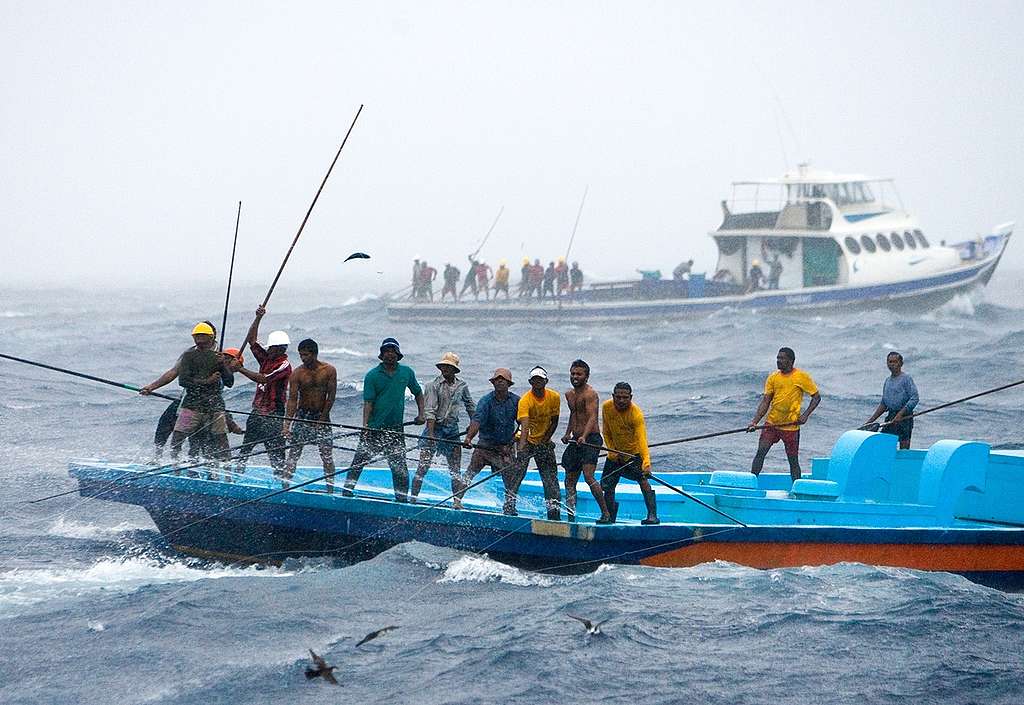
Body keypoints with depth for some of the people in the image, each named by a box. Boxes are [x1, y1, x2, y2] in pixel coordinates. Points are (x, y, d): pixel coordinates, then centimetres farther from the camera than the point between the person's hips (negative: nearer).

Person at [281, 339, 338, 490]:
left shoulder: (329, 370, -6)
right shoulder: (297, 374, -8)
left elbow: (331, 397, -4)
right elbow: (292, 399, -12)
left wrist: (322, 419, -8)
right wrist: (287, 425, -21)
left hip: (322, 416, 0)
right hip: (302, 416, 0)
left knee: (327, 456, 0)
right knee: (293, 453, -4)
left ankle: (330, 490, 6)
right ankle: (284, 487, -1)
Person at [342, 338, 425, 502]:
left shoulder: (407, 372, 7)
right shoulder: (372, 375, -4)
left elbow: (418, 393, 21)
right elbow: (368, 402, -9)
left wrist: (421, 414, 11)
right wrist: (365, 424, -22)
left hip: (395, 428, 2)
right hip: (374, 427, -2)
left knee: (399, 465, 1)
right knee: (360, 460, -1)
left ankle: (402, 498, 8)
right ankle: (347, 491, 8)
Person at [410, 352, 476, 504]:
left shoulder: (462, 386, 7)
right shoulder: (433, 385, -7)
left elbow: (471, 407, 21)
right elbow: (429, 411, -13)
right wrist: (431, 434, -21)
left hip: (452, 430, 4)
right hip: (435, 427, -4)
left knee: (455, 469, 3)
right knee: (423, 466, -6)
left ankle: (457, 501, 8)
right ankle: (412, 498, -2)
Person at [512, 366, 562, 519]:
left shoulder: (554, 397, -9)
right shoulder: (525, 400, -23)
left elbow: (554, 422, 1)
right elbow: (524, 427, -33)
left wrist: (545, 441, -9)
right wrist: (521, 449, -45)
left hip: (544, 441, 4)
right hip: (527, 441, -4)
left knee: (550, 475, 0)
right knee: (518, 471, -16)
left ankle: (553, 507, 4)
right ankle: (509, 504, -11)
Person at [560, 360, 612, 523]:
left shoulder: (590, 394, -12)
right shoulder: (569, 395, 15)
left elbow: (592, 418, -25)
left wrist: (584, 436, -39)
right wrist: (568, 434, 31)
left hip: (591, 439, -9)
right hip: (576, 441, 9)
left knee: (589, 477, -21)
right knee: (570, 481, 8)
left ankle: (606, 514, -17)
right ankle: (570, 516, 12)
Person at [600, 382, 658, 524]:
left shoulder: (636, 414, -27)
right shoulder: (607, 407, -11)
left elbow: (642, 439, -38)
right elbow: (606, 432, 3)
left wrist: (646, 461, -51)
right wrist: (612, 451, -7)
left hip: (634, 453, -5)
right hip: (615, 455, 5)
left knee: (643, 481, -23)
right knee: (606, 486, 6)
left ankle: (652, 515, -22)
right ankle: (610, 515, 29)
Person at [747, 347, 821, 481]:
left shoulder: (801, 377, -6)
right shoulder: (773, 377, 4)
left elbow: (816, 397, 0)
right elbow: (765, 401, 3)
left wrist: (806, 415, -12)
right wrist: (754, 422, -8)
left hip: (791, 426, -3)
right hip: (771, 423, 3)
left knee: (793, 460, 4)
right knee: (760, 452, -8)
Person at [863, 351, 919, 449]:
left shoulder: (906, 378, -6)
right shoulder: (887, 380, 16)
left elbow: (914, 399, -15)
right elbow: (883, 403, 22)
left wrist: (900, 414, -21)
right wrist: (871, 420, 15)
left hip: (904, 417, -7)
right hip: (890, 417, 7)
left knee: (904, 449, -8)